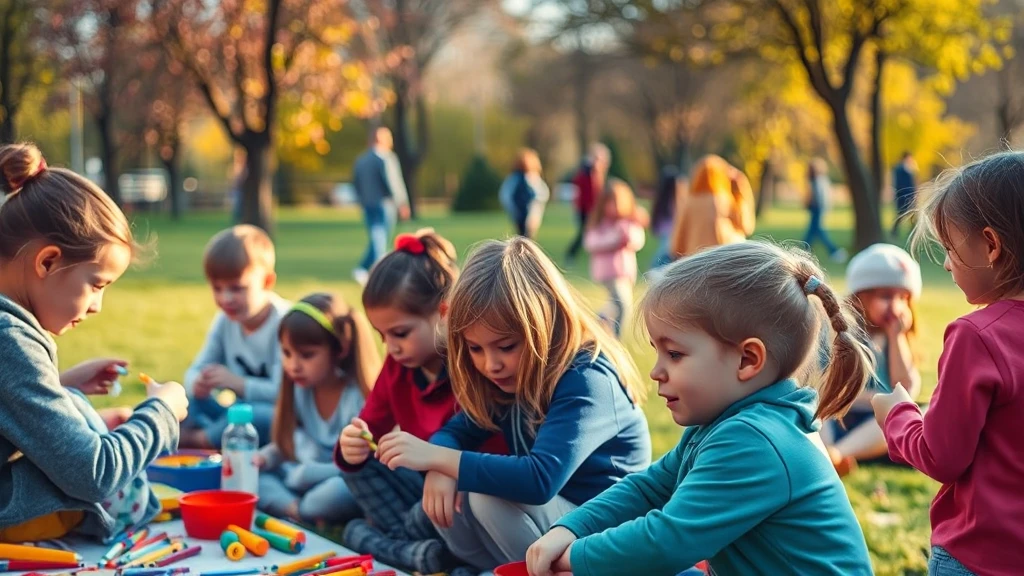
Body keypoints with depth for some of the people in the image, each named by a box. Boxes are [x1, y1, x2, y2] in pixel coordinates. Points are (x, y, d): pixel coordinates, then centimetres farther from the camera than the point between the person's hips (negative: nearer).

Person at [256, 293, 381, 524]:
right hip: (305, 479, 7)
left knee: (340, 491, -38)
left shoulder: (360, 396, -18)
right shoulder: (300, 389, 2)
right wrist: (265, 457, -5)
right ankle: (296, 510, -24)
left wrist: (300, 473, -15)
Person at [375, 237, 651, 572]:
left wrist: (437, 457, -35)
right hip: (547, 513, 8)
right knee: (442, 493, -11)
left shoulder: (586, 381, -26)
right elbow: (458, 430, 3)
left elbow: (540, 480, -38)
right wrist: (439, 468, -22)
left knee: (490, 499, -28)